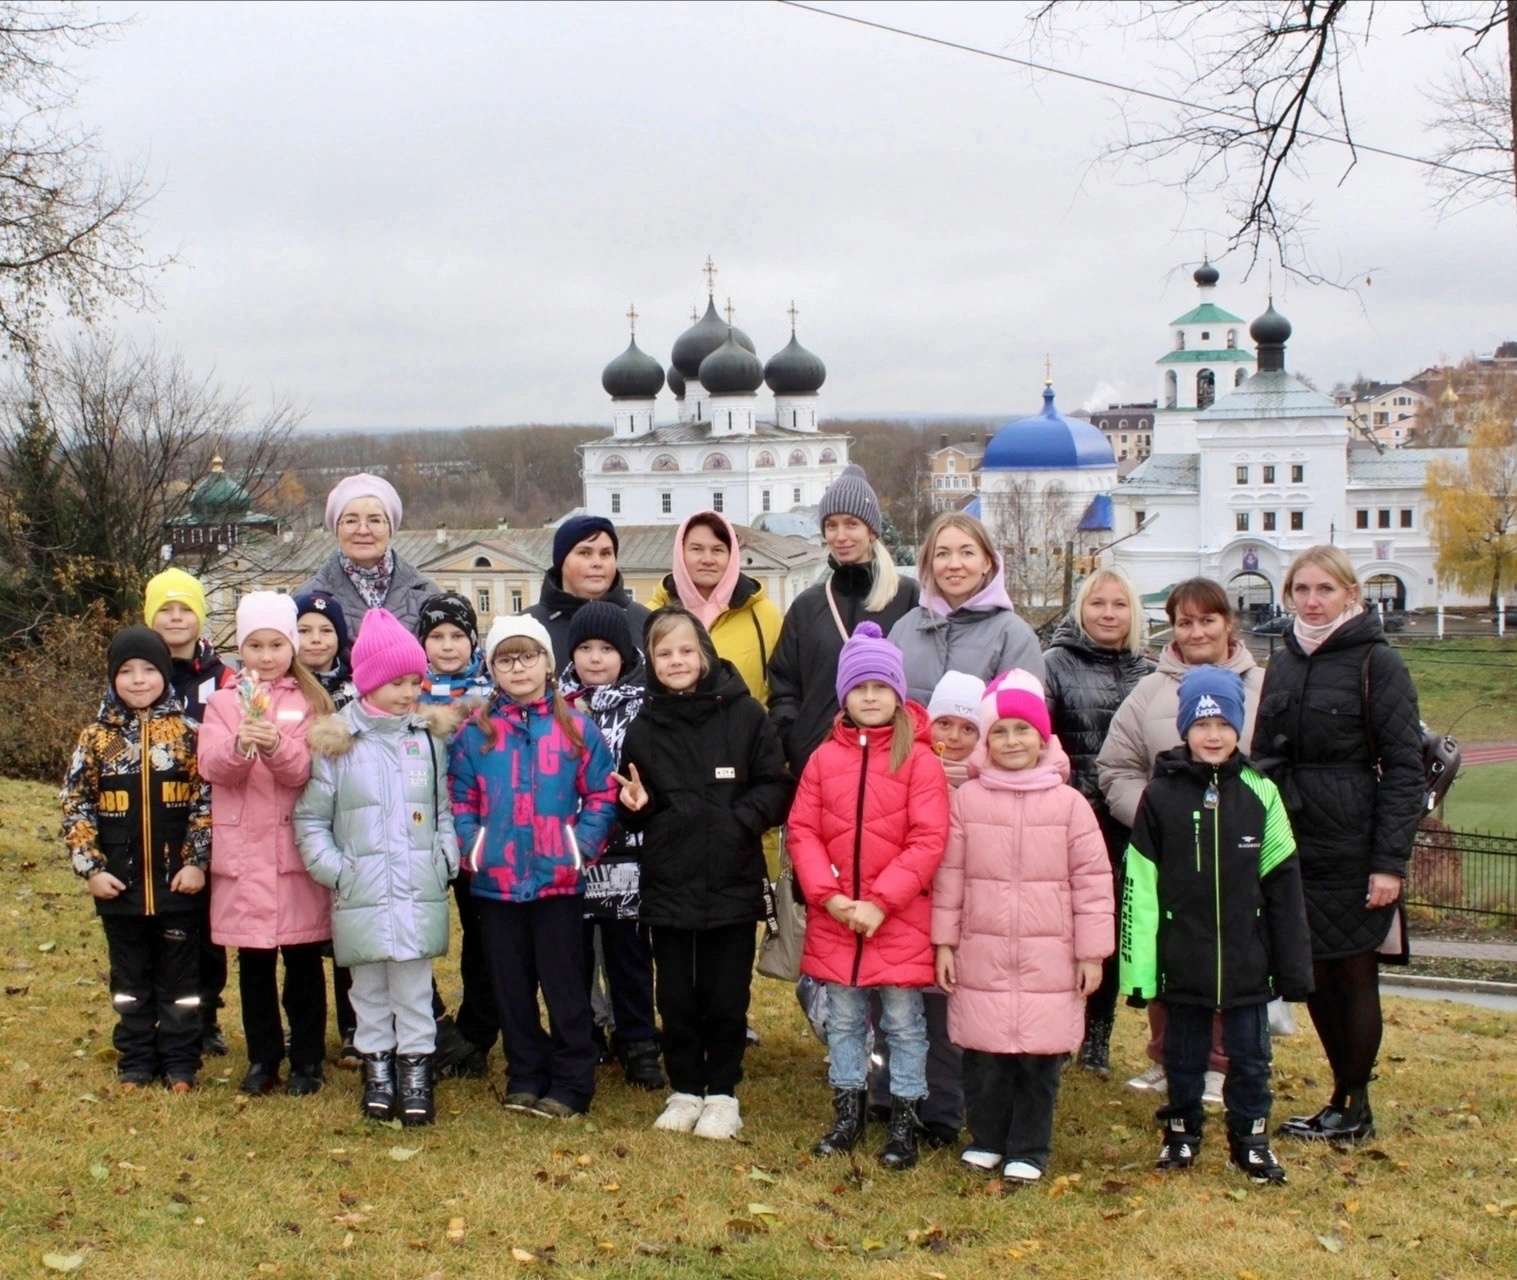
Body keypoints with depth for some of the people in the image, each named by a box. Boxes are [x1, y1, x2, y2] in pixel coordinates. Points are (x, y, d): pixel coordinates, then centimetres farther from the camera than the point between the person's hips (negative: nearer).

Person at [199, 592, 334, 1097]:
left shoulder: (311, 702, 4)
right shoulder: (223, 701, 8)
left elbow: (310, 771, -10)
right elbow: (211, 766, -7)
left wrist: (277, 746, -29)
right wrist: (240, 745, -28)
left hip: (298, 848, -2)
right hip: (243, 851, 2)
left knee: (304, 959, 5)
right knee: (254, 962, 9)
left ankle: (307, 1059, 15)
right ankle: (263, 1058, 21)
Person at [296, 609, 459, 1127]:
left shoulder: (429, 739, 6)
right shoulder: (335, 742, -1)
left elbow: (445, 810, 13)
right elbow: (311, 818, 2)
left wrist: (445, 859, 1)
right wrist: (332, 868, -7)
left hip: (420, 893, 1)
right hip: (360, 896, -1)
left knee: (414, 988, 5)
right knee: (369, 989, 10)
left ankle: (415, 1067, 15)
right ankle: (376, 1067, 23)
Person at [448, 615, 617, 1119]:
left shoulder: (577, 728, 0)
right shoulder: (474, 732, 4)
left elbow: (601, 797, 1)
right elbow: (460, 801, 8)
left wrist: (582, 847, -9)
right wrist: (471, 848, -5)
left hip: (559, 879, -2)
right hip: (496, 882, 2)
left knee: (564, 984, 4)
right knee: (511, 986, 11)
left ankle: (571, 1084, 12)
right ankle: (525, 1077, 23)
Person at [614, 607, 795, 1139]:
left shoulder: (744, 715, -4)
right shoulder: (643, 728, 6)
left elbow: (777, 787, -2)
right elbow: (636, 811, 14)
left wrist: (741, 819, -17)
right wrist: (637, 805, -7)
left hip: (733, 885, -2)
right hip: (668, 886, 3)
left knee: (726, 998, 7)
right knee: (676, 999, 10)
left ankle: (722, 1094, 22)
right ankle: (684, 1091, 25)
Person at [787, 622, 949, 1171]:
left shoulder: (919, 759, -6)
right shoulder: (825, 758, 4)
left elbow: (928, 841, -12)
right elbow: (802, 831, 2)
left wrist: (880, 902, -17)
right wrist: (828, 896, -11)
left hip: (900, 919, -3)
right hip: (834, 919, 3)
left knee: (903, 1023, 6)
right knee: (842, 1021, 14)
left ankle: (904, 1120, 18)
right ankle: (847, 1112, 28)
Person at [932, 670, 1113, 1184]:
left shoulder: (1069, 803, -2)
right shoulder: (967, 799, 1)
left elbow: (1093, 881, 0)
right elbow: (948, 875, 4)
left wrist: (1092, 952, -2)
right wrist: (944, 942, 2)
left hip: (1049, 961, -1)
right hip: (981, 957, 1)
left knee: (1040, 1059, 5)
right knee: (983, 1055, 8)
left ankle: (1029, 1150, 18)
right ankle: (986, 1139, 25)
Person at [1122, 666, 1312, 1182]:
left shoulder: (1259, 793, -2)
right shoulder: (1161, 796, -5)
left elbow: (1283, 883, 2)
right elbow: (1139, 886, -5)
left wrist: (1294, 965, 2)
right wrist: (1137, 967, -7)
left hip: (1247, 961, 1)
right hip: (1183, 960, 0)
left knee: (1250, 1053, 10)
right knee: (1184, 1052, 14)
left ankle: (1251, 1137, 26)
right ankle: (1181, 1131, 31)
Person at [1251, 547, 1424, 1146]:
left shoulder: (1377, 663, -6)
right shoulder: (1283, 663, 11)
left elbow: (1404, 769, -9)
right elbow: (1263, 756, 15)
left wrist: (1390, 861, -15)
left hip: (1351, 846, -6)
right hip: (1291, 843, 6)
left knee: (1353, 973, 2)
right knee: (1311, 974, 9)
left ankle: (1355, 1108, 14)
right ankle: (1344, 1096, 23)